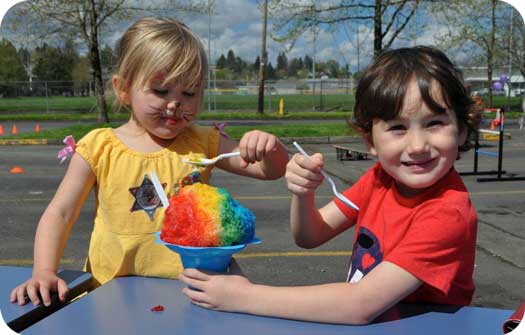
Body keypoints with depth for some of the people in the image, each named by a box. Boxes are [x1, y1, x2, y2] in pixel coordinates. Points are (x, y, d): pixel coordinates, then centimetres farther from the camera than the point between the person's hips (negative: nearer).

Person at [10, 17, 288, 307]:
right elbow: (60, 213, 4)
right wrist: (44, 272, -11)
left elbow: (272, 170, 5)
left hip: (190, 288, 3)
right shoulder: (99, 149, 1)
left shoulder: (203, 144, 4)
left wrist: (268, 147, -17)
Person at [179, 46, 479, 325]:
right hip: (357, 321, 5)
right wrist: (303, 194, -19)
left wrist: (245, 297, -26)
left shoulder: (449, 212, -23)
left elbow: (362, 305, -28)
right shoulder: (380, 178, -3)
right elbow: (310, 237, 2)